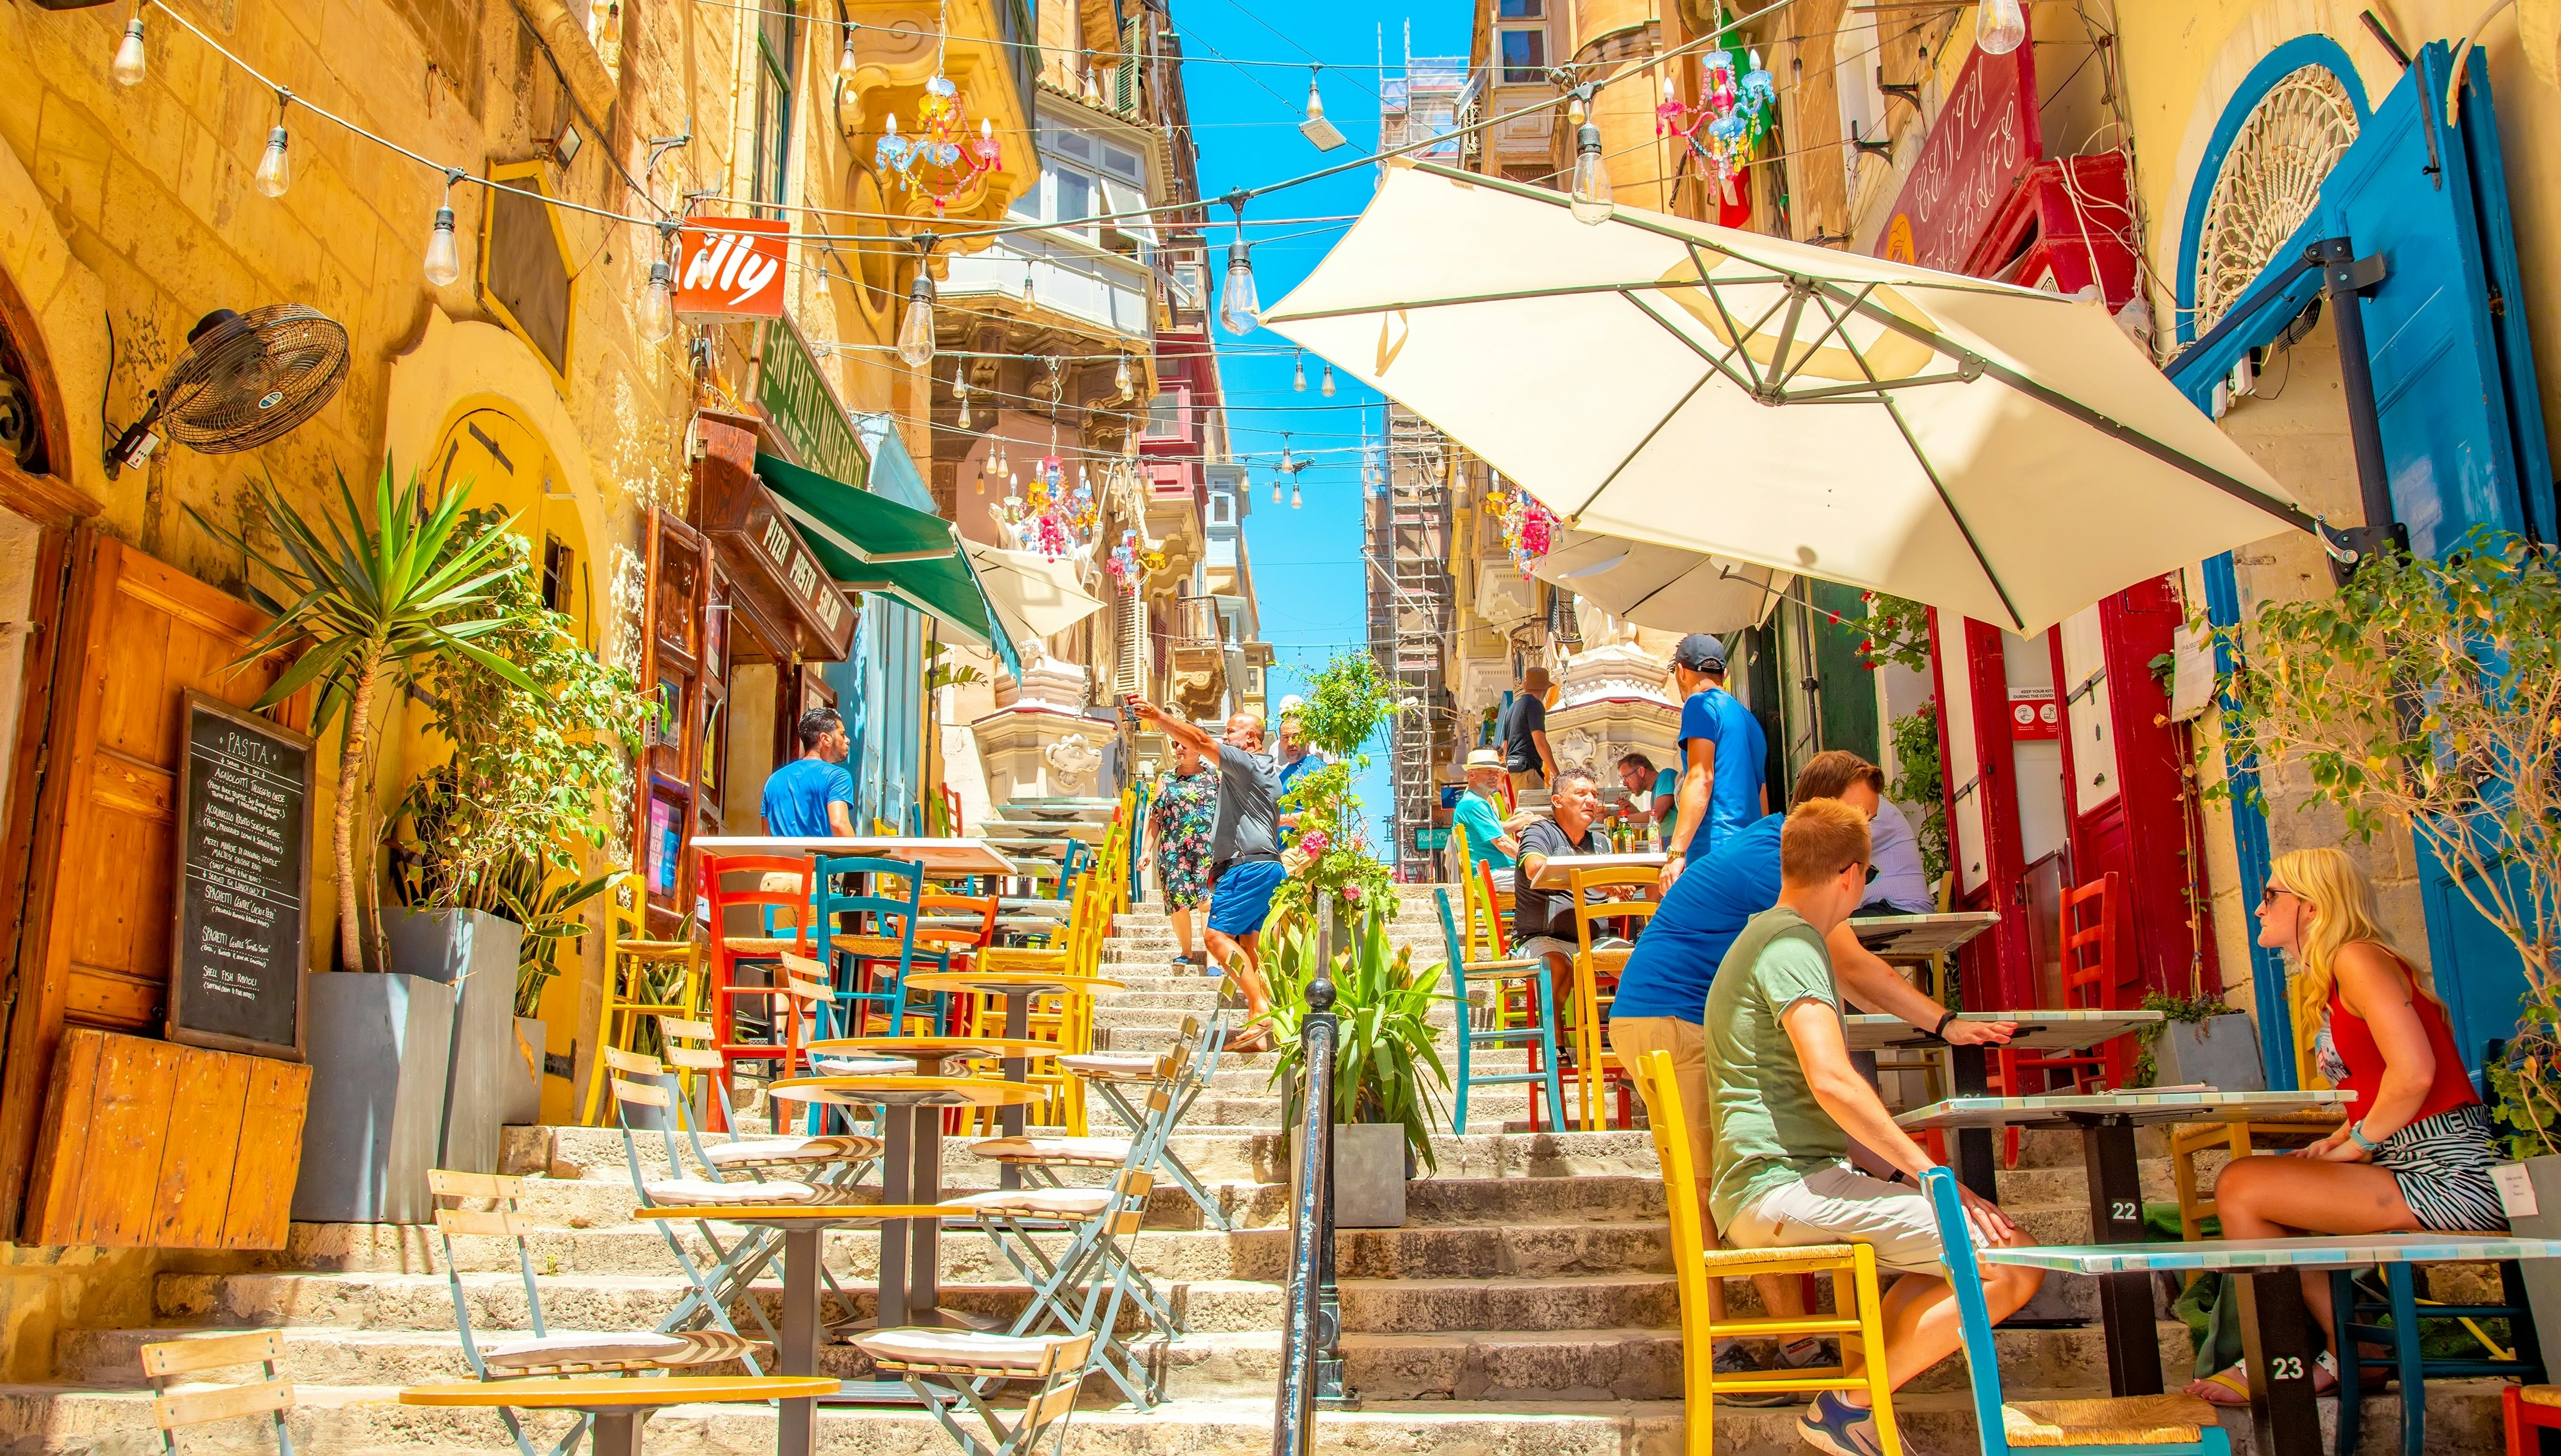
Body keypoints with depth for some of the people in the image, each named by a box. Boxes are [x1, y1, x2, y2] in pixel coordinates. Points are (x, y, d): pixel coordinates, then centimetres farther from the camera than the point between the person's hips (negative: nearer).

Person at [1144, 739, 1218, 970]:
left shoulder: (1215, 777, 9)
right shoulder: (1166, 781, 15)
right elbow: (1156, 818, 15)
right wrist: (1147, 849, 8)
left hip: (1209, 848, -2)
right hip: (1173, 849, 3)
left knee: (1208, 898, -14)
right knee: (1178, 900, -2)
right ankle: (1186, 952, 16)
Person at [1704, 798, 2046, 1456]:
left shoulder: (1763, 935, 21)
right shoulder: (1791, 944, -12)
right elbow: (1832, 1081, -24)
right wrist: (1933, 1173, -17)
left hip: (1756, 1192, 10)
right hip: (1784, 1187, -10)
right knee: (2012, 1264, -13)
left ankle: (1857, 1391, 12)